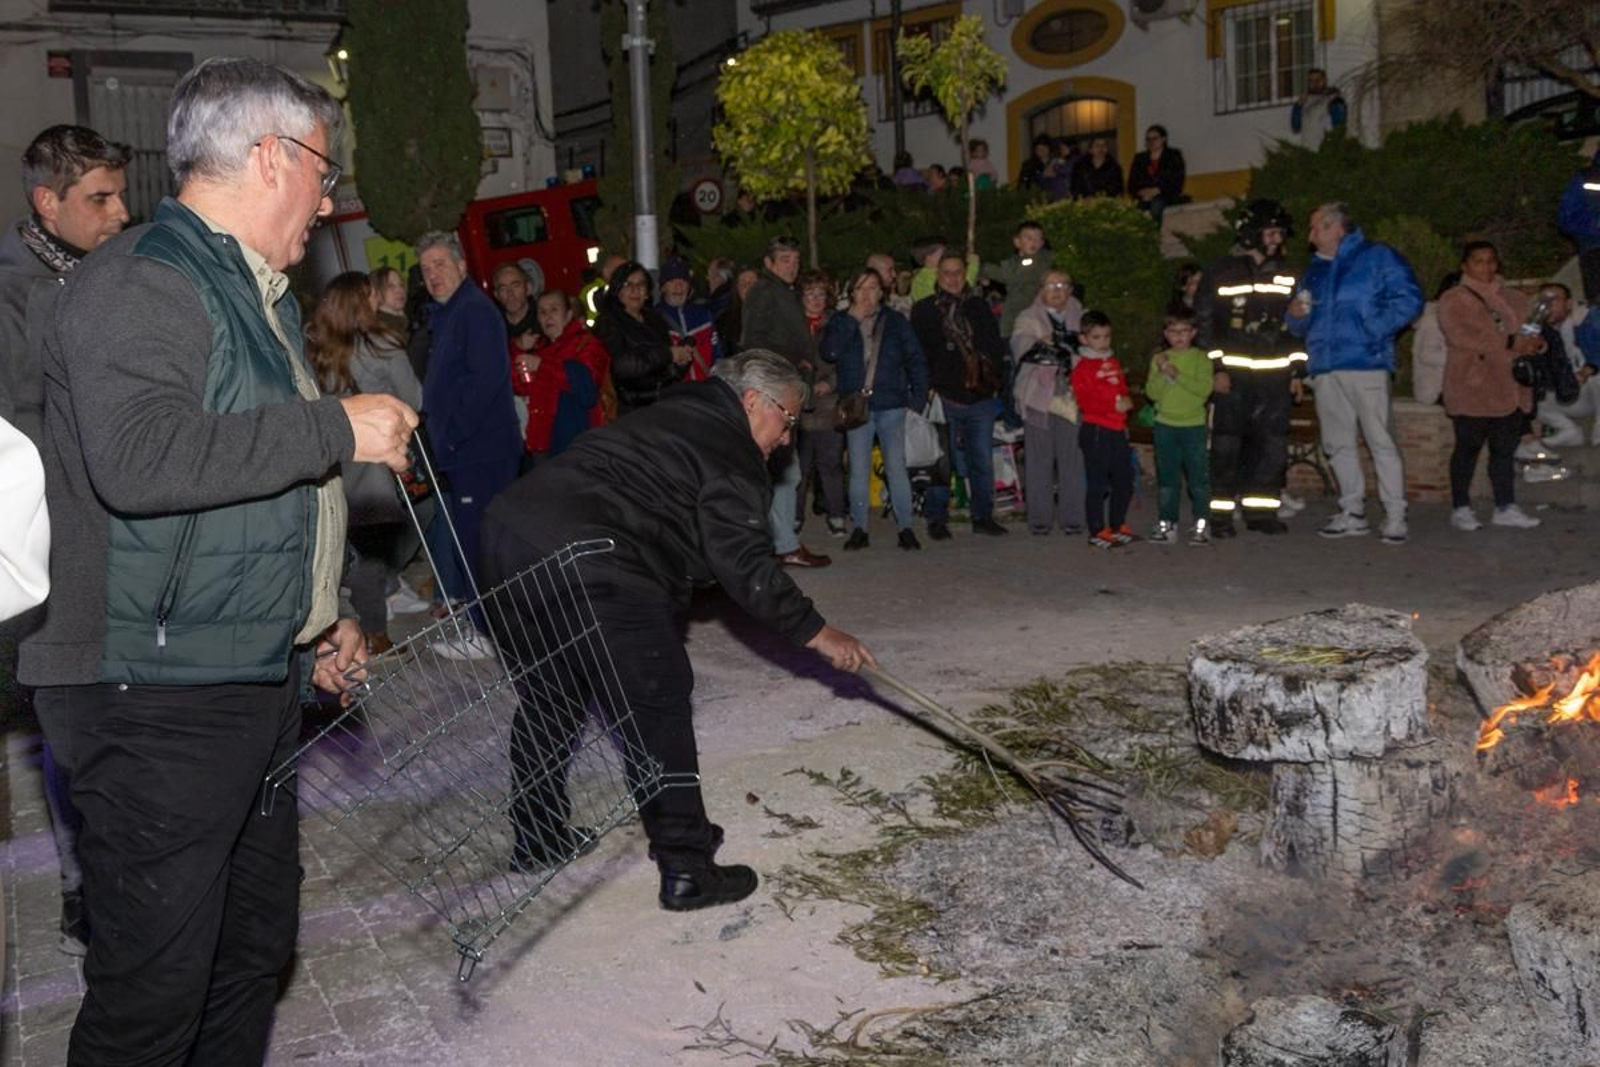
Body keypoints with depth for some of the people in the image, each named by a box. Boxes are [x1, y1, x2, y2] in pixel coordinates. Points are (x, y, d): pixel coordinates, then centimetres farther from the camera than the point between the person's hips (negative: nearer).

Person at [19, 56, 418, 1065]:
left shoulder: (253, 291, 19)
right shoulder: (139, 282, -14)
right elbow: (139, 459, -31)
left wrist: (318, 613, 26)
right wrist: (339, 428, -24)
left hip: (257, 681, 10)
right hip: (158, 697, -10)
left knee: (258, 942, 20)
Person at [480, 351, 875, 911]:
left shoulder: (669, 418, 27)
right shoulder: (728, 453, -1)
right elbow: (744, 563, -7)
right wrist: (815, 631, -1)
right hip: (586, 563, -10)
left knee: (549, 693, 25)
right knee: (656, 705, 0)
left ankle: (535, 836, 39)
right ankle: (686, 869, 4)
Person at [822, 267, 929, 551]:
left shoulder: (896, 321, 7)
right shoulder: (840, 321, 8)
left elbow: (916, 360, 6)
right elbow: (829, 352, -10)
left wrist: (918, 397, -4)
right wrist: (853, 320, -10)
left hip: (891, 405, -1)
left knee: (896, 467, -2)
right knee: (859, 470, 3)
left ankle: (906, 528, 3)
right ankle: (859, 529, 10)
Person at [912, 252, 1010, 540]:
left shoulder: (979, 308, 14)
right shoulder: (924, 310, 4)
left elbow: (996, 347, 16)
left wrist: (996, 382, 7)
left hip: (981, 397, 3)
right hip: (944, 398, -3)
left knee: (983, 460, 7)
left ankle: (983, 516, 16)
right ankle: (937, 519, 8)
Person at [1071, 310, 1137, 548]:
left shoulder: (1114, 363, 16)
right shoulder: (1082, 367, -7)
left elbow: (1123, 389, 23)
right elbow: (1085, 402, -14)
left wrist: (1127, 402, 0)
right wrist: (1114, 406, -19)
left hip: (1118, 430, 7)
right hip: (1096, 431, -7)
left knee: (1124, 481, 12)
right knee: (1097, 483, -3)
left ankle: (1117, 526, 27)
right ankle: (1098, 532, 5)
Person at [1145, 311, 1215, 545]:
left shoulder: (1201, 358, 0)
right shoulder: (1159, 359, 7)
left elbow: (1205, 388, -14)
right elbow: (1152, 392, -1)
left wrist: (1177, 374, -19)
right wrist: (1163, 373, -17)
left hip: (1194, 425, -2)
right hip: (1165, 425, 2)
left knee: (1198, 476, 0)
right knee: (1167, 477, 7)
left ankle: (1201, 524, 8)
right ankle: (1167, 523, 13)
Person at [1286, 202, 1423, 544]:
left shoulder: (1377, 256, 2)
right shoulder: (1314, 270, 22)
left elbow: (1409, 299, -7)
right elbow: (1300, 326, 27)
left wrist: (1373, 329, -15)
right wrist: (1296, 315, 4)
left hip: (1365, 362, -7)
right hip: (1324, 368, 7)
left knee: (1380, 440, -7)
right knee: (1338, 444, 8)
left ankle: (1395, 516, -3)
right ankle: (1352, 512, 17)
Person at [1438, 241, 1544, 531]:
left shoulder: (1514, 299, 19)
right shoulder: (1453, 300, -1)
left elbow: (1531, 330, 17)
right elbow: (1460, 335, -15)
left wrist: (1535, 343, -8)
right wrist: (1509, 343, -20)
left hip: (1510, 388, 5)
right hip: (1472, 387, -5)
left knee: (1505, 449, 6)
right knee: (1468, 447, -1)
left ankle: (1505, 507, 12)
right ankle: (1460, 509, 7)